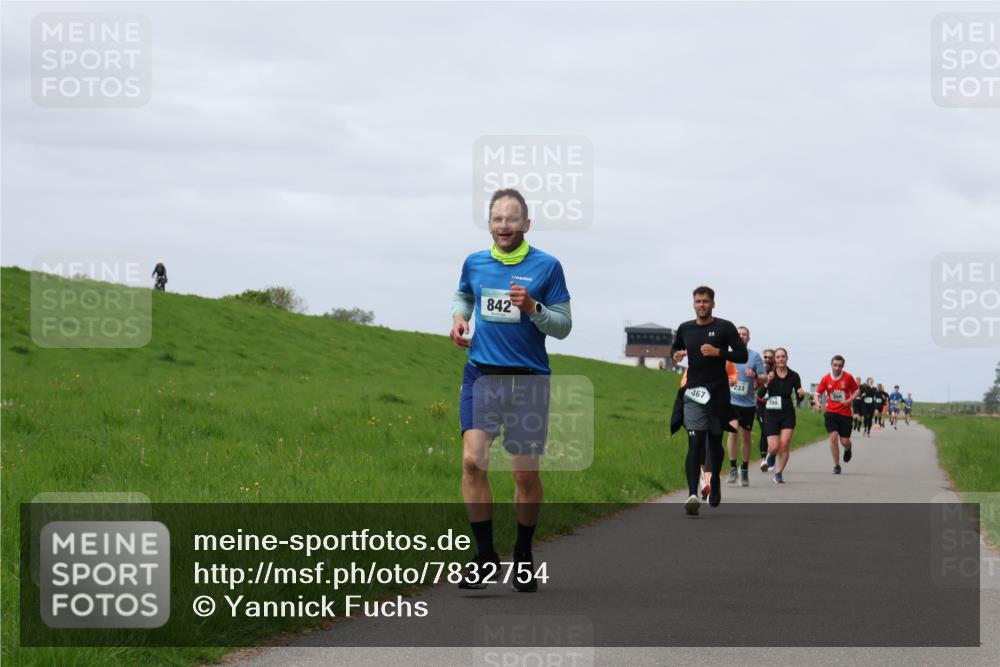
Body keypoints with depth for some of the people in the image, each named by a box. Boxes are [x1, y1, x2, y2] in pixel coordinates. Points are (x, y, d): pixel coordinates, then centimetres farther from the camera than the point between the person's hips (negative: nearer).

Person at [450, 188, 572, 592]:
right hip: (481, 375, 2)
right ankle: (484, 553, -4)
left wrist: (533, 308, -17)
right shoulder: (474, 263, 8)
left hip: (529, 379, -2)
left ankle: (524, 555, 22)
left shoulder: (546, 266, -1)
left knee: (526, 472, 2)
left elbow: (564, 326, 0)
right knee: (473, 460, -14)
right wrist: (458, 317, 8)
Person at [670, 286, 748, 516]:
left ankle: (715, 484, 40)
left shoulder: (724, 327, 0)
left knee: (715, 442, 13)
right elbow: (675, 350, 27)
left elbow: (742, 355, -2)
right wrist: (677, 356, 3)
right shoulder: (685, 329, 9)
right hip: (693, 393, 0)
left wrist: (718, 352, -16)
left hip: (718, 392, 0)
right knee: (695, 443, -14)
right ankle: (692, 494, -25)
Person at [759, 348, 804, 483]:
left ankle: (779, 473, 4)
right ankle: (771, 456, 30)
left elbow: (798, 399, 6)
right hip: (772, 414, -1)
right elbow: (759, 394, -11)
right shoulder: (769, 374, -2)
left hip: (788, 414, 1)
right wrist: (767, 383, -27)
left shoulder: (793, 376, 1)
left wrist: (801, 394, -17)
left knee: (785, 444, -12)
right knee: (774, 448, -8)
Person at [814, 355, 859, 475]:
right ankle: (836, 465, -3)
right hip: (831, 412, 0)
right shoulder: (826, 379, -2)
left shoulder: (848, 377, -4)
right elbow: (817, 394, 3)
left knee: (845, 441, -1)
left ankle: (847, 449, 41)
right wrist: (817, 403, -19)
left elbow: (856, 391, 7)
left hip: (845, 413, 0)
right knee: (833, 436, -16)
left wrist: (849, 400, -12)